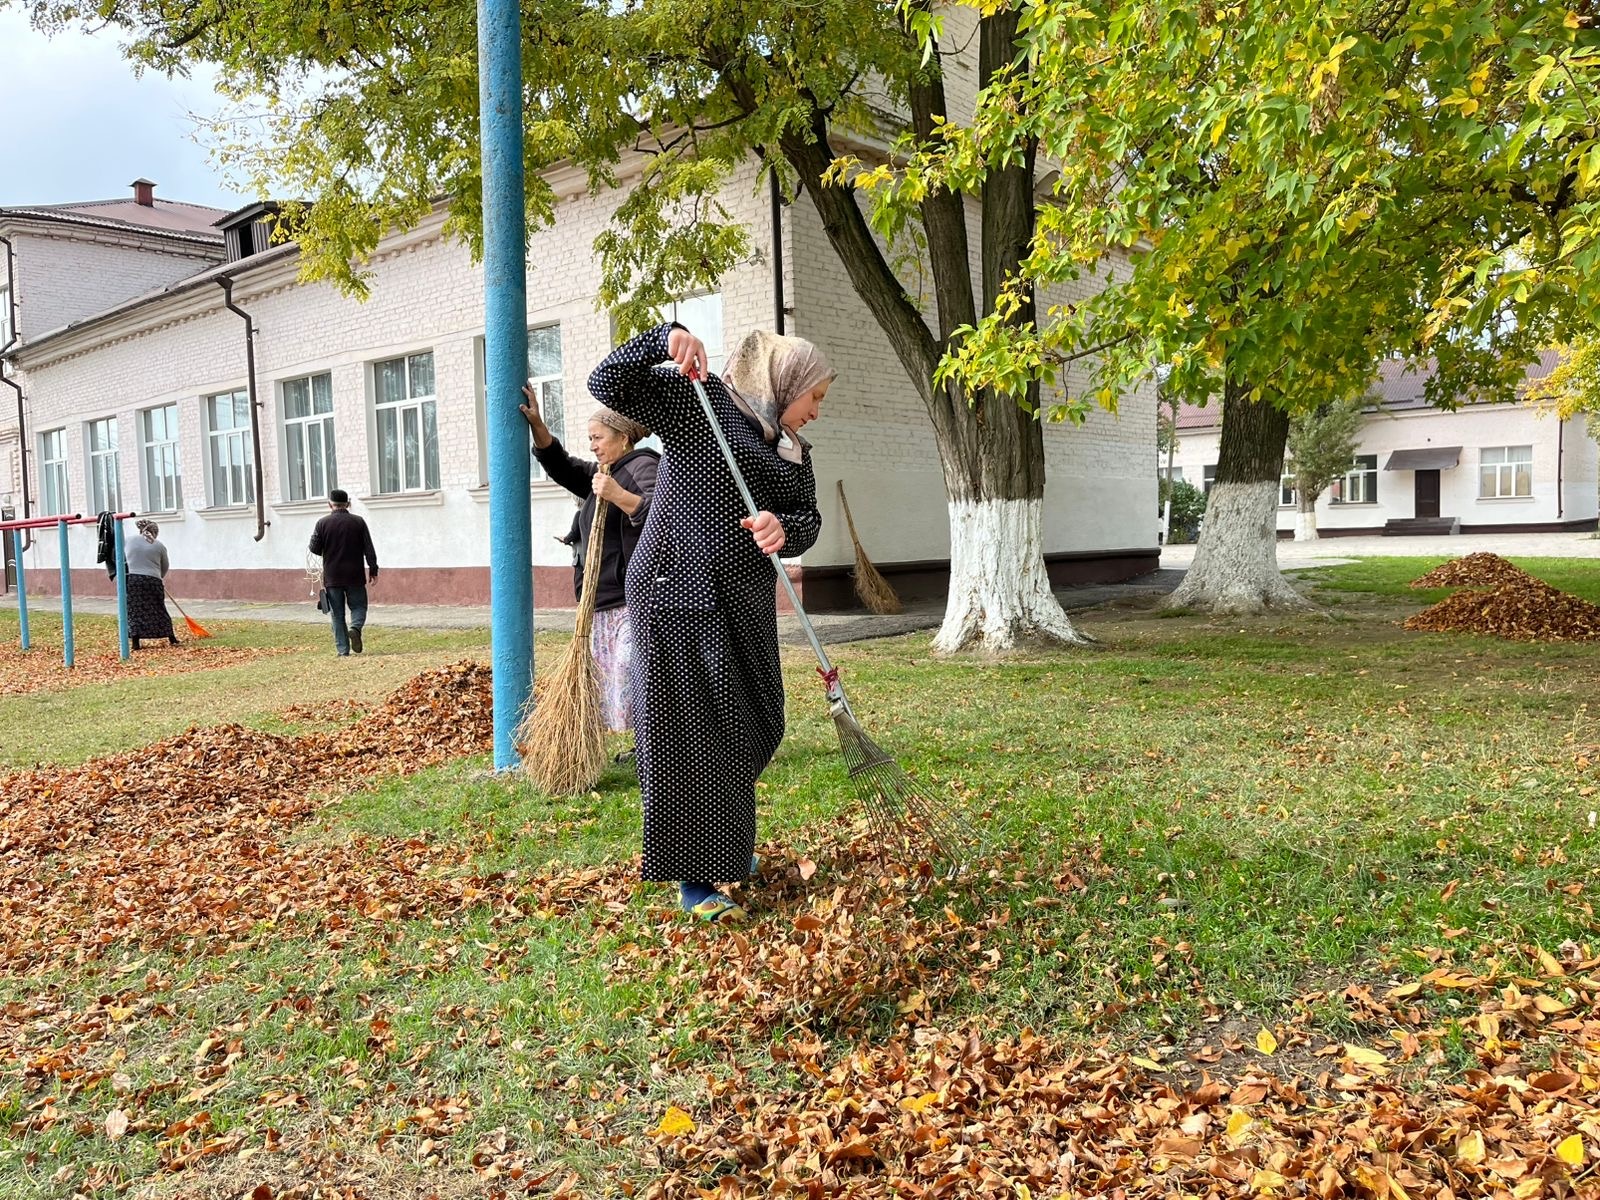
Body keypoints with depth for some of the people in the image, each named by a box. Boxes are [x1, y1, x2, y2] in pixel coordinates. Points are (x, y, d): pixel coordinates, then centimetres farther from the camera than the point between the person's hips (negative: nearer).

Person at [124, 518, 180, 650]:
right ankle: (171, 638, 19)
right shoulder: (159, 545, 6)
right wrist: (159, 579, 32)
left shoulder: (129, 541, 8)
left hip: (131, 580, 0)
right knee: (158, 609, 13)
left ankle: (136, 642, -1)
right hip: (152, 580, 0)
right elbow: (165, 567, 15)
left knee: (134, 611, 5)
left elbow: (122, 560, 16)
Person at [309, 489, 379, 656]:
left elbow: (314, 549, 0)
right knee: (358, 606, 13)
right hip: (355, 576, 0)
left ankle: (343, 650, 2)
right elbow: (369, 549, -2)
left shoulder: (323, 523, -4)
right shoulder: (358, 522, -1)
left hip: (332, 578, 0)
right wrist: (373, 570, 3)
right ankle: (355, 627, -18)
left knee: (337, 614, 6)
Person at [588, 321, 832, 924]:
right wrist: (665, 338, -22)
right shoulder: (700, 400, -5)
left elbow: (808, 521, 5)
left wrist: (783, 527, -17)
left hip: (746, 605, 8)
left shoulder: (795, 451, 15)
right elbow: (607, 384, -9)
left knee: (752, 728, 15)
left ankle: (728, 847, 37)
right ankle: (694, 877, 9)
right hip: (677, 593, -8)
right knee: (687, 732, -3)